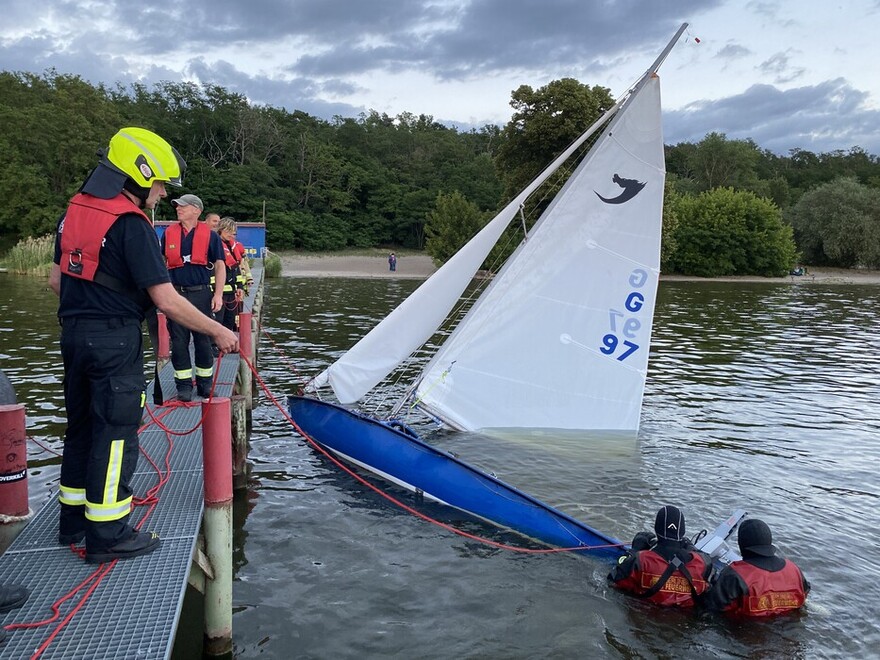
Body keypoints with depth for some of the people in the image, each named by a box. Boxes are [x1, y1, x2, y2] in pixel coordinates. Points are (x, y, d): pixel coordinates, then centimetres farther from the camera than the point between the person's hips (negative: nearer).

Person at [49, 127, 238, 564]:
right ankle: (107, 534, 8)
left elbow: (56, 278, 15)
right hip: (116, 341, -9)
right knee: (115, 434, 0)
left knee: (81, 428, 19)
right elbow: (167, 301, -22)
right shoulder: (131, 225, -18)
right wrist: (219, 332, -13)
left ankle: (74, 519, 32)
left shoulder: (74, 211, 8)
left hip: (73, 335, 9)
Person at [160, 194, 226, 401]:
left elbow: (220, 266, 2)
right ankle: (184, 384, 12)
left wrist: (218, 294, -7)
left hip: (201, 294, -2)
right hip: (175, 294, 2)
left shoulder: (210, 235, 1)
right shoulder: (168, 233, 9)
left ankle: (205, 383, 18)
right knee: (178, 341, 3)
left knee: (203, 340, 6)